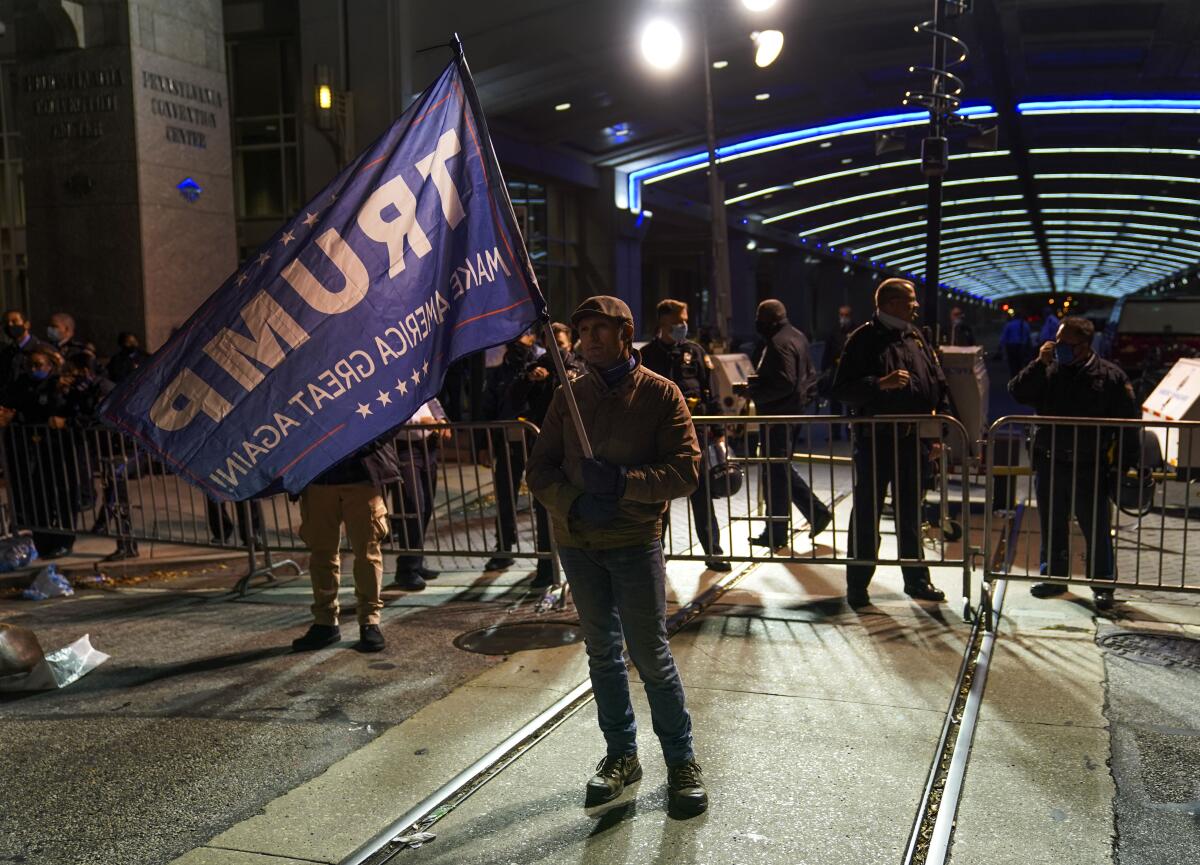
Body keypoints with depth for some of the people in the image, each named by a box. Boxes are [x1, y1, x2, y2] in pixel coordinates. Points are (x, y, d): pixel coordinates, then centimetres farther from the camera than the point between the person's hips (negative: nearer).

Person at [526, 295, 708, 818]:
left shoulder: (660, 394, -5)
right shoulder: (569, 395, 5)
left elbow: (686, 471, -12)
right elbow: (540, 469, 4)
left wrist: (622, 482, -24)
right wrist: (576, 502, -15)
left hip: (635, 542, -4)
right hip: (576, 543, 4)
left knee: (651, 655, 0)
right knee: (602, 652, 13)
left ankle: (681, 761, 17)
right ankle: (621, 755, 28)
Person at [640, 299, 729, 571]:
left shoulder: (695, 351, 7)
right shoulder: (647, 355, 4)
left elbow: (710, 393, 6)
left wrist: (719, 431, 2)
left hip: (694, 430, 1)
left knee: (702, 493, 4)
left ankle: (713, 551, 11)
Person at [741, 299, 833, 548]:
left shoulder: (779, 343, -18)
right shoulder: (796, 336, 15)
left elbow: (785, 383, -26)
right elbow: (810, 375, 21)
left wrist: (752, 391, -20)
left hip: (778, 416, -11)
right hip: (793, 412, 11)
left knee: (775, 472, -2)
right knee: (783, 468, 19)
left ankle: (776, 534, 6)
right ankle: (817, 512, 20)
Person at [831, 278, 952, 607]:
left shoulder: (916, 338, 11)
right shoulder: (863, 340, -8)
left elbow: (939, 385, 15)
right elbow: (843, 389, -13)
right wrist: (881, 384, -25)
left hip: (912, 441, 6)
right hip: (874, 441, -6)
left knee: (911, 515, 16)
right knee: (866, 515, 3)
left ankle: (917, 580, 27)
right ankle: (857, 585, 12)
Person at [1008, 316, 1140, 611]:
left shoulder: (1111, 376, -4)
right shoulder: (1049, 371, 3)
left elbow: (1128, 423, -2)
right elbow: (1017, 392, -6)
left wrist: (1130, 464, -6)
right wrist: (1039, 363, -14)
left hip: (1090, 468, -3)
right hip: (1050, 464, 3)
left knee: (1097, 529, 4)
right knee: (1052, 526, 14)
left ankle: (1102, 584, 16)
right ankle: (1054, 576, 29)